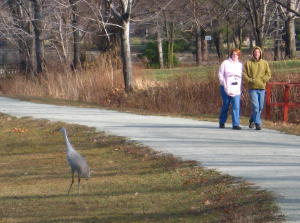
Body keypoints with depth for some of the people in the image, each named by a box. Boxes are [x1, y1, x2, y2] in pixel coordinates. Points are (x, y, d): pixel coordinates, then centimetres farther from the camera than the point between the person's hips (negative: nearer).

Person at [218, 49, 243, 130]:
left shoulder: (240, 65, 11)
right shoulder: (225, 63, 0)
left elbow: (241, 77, 14)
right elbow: (220, 74, 0)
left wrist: (239, 86, 2)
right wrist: (224, 85, -9)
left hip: (236, 89, 2)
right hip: (226, 88, -2)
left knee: (236, 106, -9)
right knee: (225, 105, 7)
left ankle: (236, 124, -10)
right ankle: (222, 122, 25)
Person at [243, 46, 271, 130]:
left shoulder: (265, 63, 9)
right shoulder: (248, 63, 2)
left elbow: (268, 74, 7)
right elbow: (244, 74, 0)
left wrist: (262, 80, -7)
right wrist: (251, 80, -12)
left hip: (262, 88, 3)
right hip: (252, 88, -3)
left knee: (260, 107, 7)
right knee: (255, 106, -12)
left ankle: (252, 120, 27)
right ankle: (258, 123, -5)